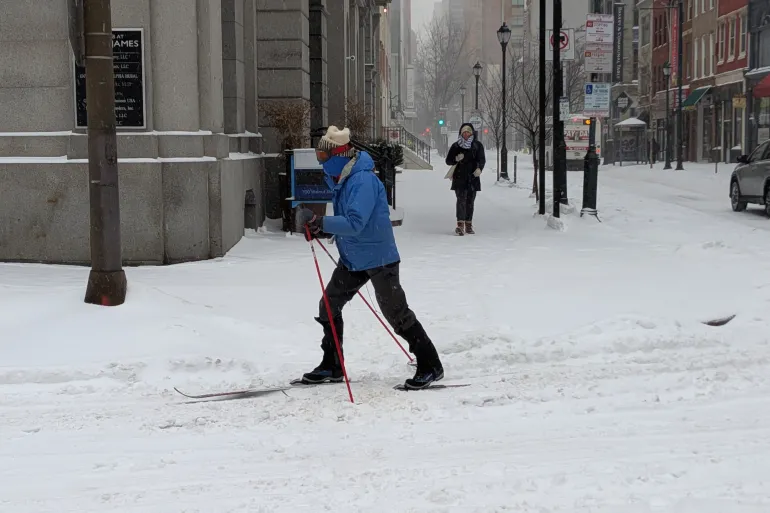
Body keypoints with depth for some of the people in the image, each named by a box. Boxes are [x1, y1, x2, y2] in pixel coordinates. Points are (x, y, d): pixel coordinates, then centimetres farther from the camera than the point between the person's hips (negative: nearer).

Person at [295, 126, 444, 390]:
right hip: (352, 258, 10)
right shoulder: (341, 180, 6)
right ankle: (331, 366, 22)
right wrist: (321, 230, 3)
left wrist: (318, 221, -34)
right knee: (329, 306, 11)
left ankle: (430, 366, 8)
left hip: (378, 257, -10)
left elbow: (355, 223, -32)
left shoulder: (363, 181, -24)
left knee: (396, 313, -3)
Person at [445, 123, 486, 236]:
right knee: (461, 200, -14)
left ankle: (468, 225, 15)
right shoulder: (456, 146, 6)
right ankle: (460, 224, -21)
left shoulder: (478, 145, 7)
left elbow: (482, 159, -3)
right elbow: (448, 161, 9)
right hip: (459, 178, -1)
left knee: (470, 201, 7)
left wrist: (479, 168, -24)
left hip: (473, 178, 2)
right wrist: (456, 159, -13)